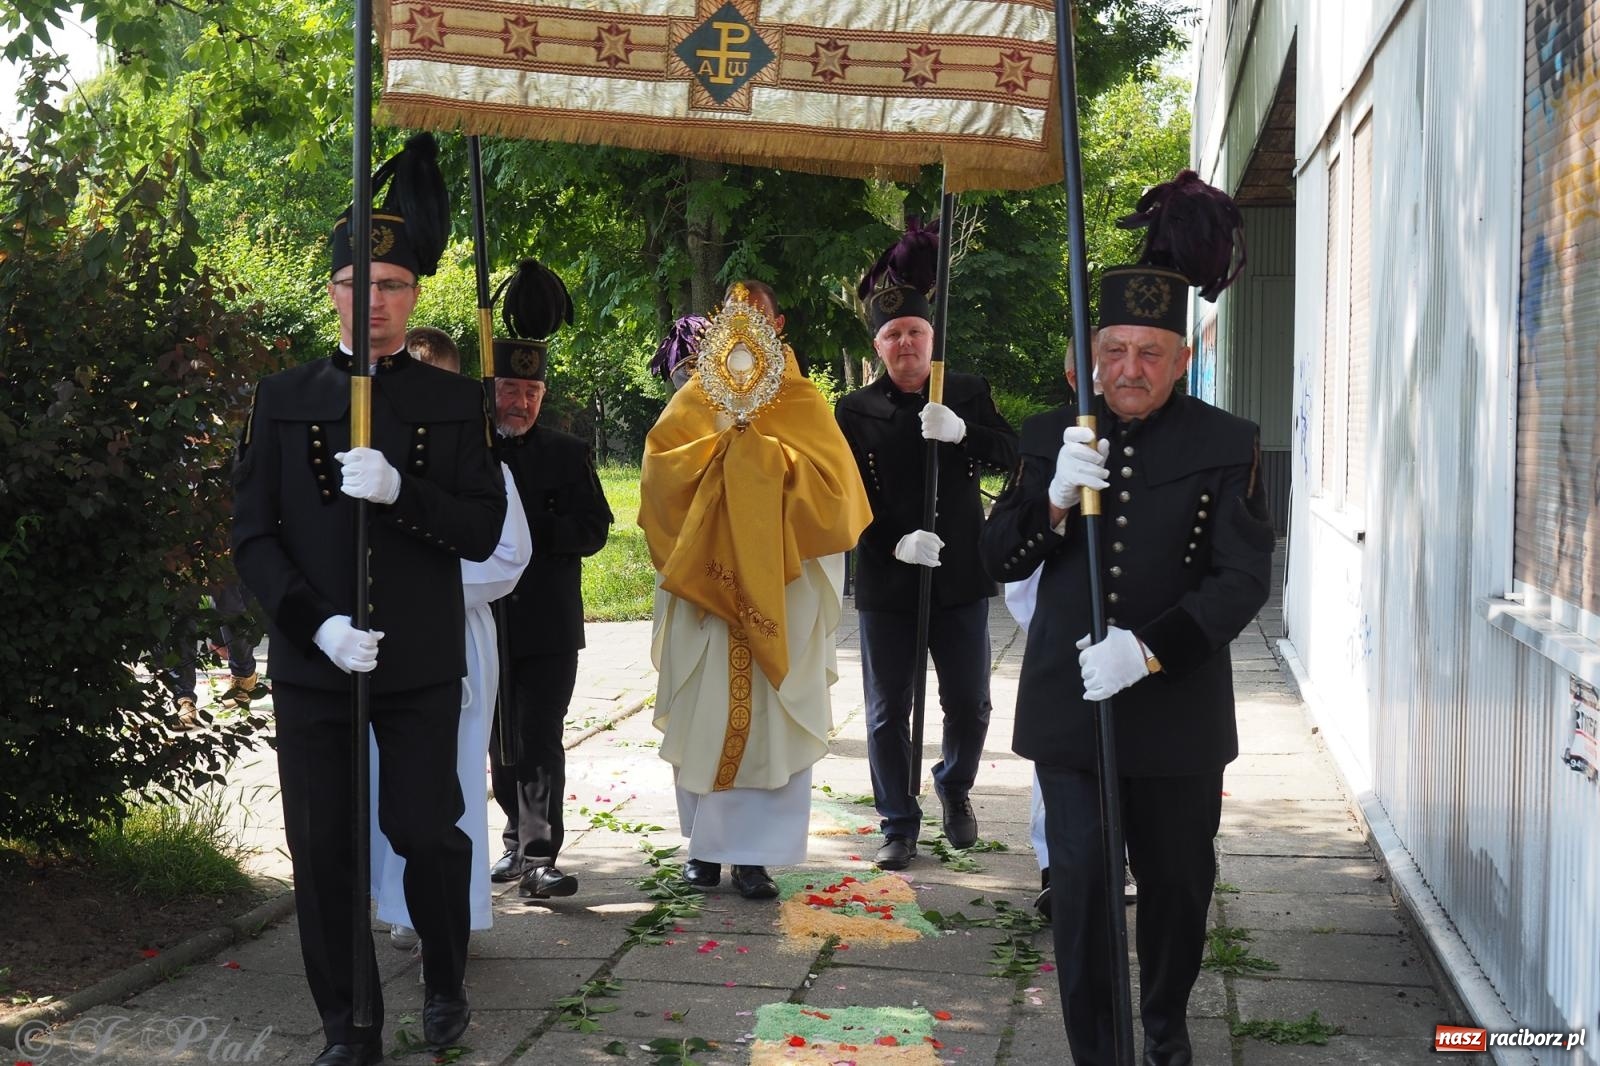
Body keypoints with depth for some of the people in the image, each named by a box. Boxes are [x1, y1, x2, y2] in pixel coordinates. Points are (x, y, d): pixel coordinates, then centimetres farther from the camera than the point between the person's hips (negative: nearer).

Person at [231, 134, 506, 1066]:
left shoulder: (455, 403, 5)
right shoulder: (284, 400, 6)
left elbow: (482, 533, -2)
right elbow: (253, 536, 2)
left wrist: (398, 490, -19)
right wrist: (315, 624, -13)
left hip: (422, 666, -1)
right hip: (313, 661, 1)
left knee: (427, 830, 2)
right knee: (324, 847, 4)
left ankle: (446, 979, 29)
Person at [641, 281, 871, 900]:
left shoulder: (801, 402, 8)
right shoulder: (692, 400, 12)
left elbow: (831, 481, -5)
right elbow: (659, 472, -1)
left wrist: (759, 448, -9)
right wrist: (719, 442, -10)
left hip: (780, 588, -1)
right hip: (704, 583, 1)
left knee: (770, 716, -4)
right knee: (705, 713, 1)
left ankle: (753, 853, 1)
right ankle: (705, 843, 12)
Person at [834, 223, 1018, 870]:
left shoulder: (969, 395, 5)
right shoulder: (856, 411, 1)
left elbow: (1010, 453, -7)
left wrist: (961, 433, -26)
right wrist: (895, 543, -20)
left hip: (960, 574, 1)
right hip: (885, 580, -1)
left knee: (969, 703, 8)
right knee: (887, 712, 5)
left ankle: (955, 788, 36)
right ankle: (899, 824, 19)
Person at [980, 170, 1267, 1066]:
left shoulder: (1226, 445, -3)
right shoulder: (1051, 436, 5)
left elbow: (1245, 577, -10)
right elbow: (1000, 559, 3)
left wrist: (1147, 649, -22)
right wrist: (1054, 499, -17)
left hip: (1178, 706, -1)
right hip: (1067, 702, 1)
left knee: (1179, 876, 14)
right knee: (1082, 877, -4)